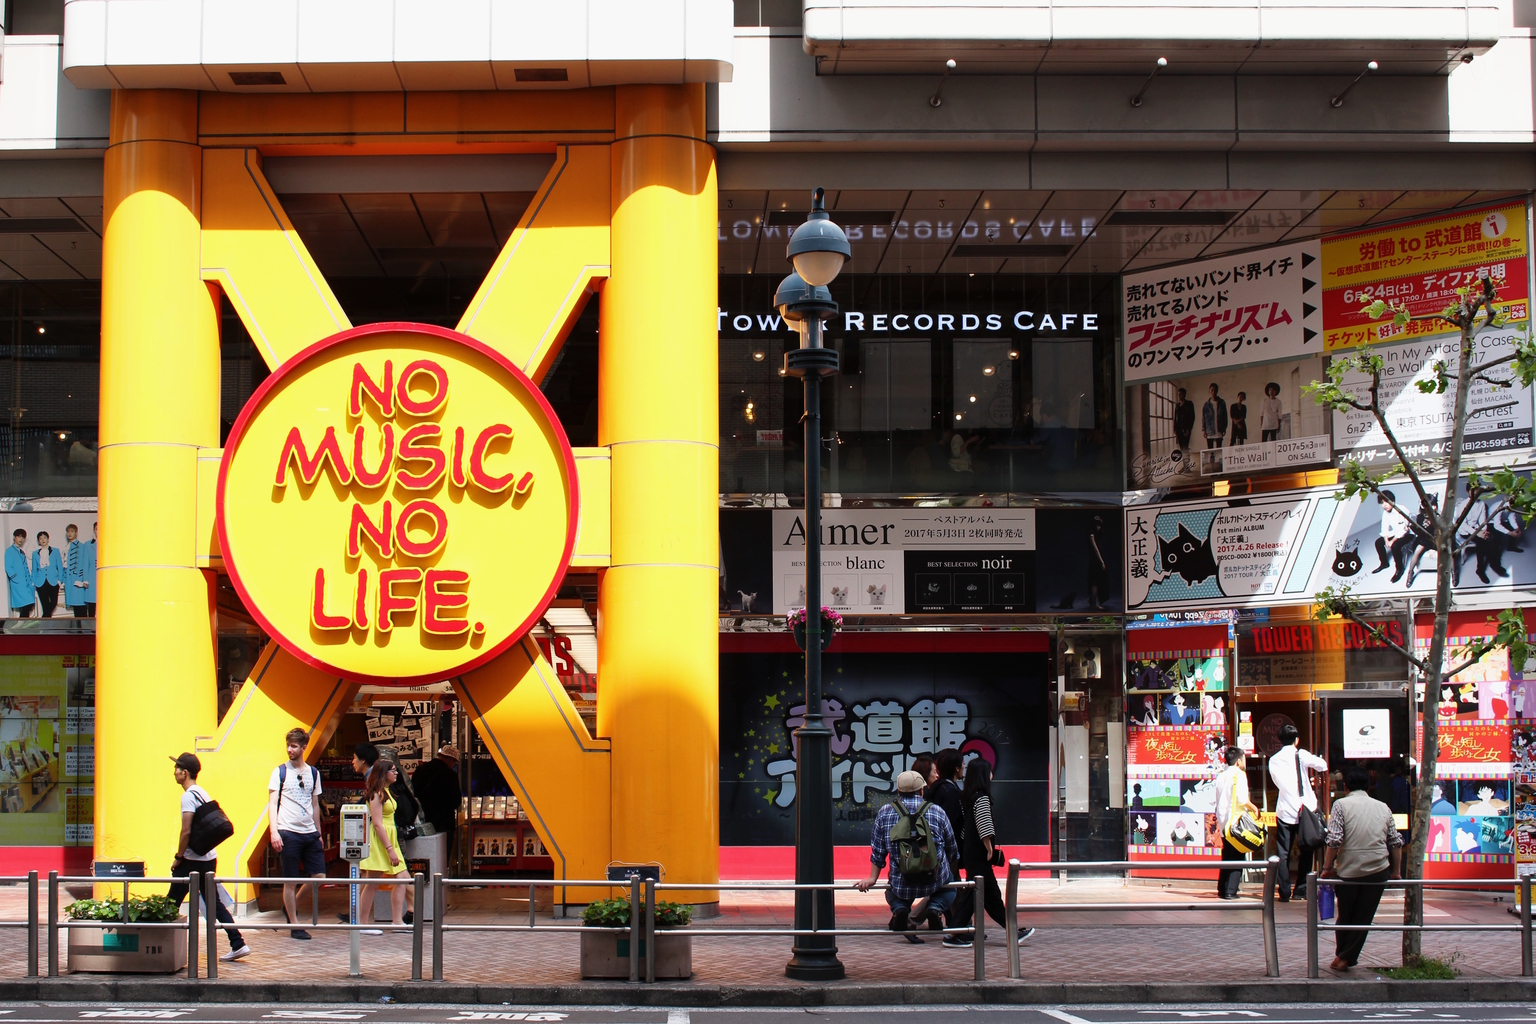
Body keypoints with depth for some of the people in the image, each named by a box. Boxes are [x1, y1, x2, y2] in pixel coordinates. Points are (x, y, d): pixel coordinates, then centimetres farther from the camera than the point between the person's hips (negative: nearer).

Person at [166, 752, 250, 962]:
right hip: (209, 858, 9)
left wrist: (178, 857, -11)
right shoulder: (203, 794, 15)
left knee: (171, 905, 0)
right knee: (214, 903, 8)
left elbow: (186, 831, -20)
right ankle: (238, 944, 2)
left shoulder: (188, 796, -14)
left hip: (193, 860, -9)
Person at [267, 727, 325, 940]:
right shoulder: (280, 772, 0)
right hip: (288, 833, -4)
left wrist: (318, 833, 18)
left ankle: (293, 905, 22)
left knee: (319, 876, -1)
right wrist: (274, 832, -15)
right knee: (290, 881, 0)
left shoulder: (313, 773, 12)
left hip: (310, 833, 4)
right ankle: (294, 925, 8)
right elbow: (272, 803, -4)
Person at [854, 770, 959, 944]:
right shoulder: (937, 812, 4)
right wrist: (943, 867, 33)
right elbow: (952, 852, 14)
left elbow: (877, 851, 8)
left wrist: (872, 878, 18)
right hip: (935, 882, -1)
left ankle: (899, 909, 1)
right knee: (949, 888, 33)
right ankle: (935, 908, 1)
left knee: (892, 892, 35)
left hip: (902, 884, 1)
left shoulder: (885, 812, 4)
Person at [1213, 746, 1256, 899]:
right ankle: (1230, 891, -8)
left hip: (1223, 822, 7)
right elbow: (1242, 798, -17)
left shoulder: (1221, 775, 13)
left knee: (1227, 856, 15)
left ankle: (1222, 889, 14)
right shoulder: (1239, 774, -7)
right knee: (1237, 857, -3)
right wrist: (1254, 808, -2)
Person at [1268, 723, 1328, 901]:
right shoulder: (1301, 755, -4)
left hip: (1284, 811, 1)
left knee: (1283, 853, 3)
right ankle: (1301, 888, 11)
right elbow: (1323, 766, -6)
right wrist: (1313, 757, 16)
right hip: (1305, 809, -1)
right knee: (1305, 851, 11)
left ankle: (1284, 892, -2)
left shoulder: (1274, 760, 6)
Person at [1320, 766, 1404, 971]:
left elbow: (1334, 840, -11)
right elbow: (1396, 842, 10)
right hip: (1378, 871, 2)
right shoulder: (1383, 807, 9)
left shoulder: (1342, 804, -2)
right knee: (1364, 917, 10)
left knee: (1345, 916, 15)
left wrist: (1327, 867, -3)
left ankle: (1341, 956, 25)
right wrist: (1396, 872, 18)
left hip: (1348, 870, -2)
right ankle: (1347, 957, 10)